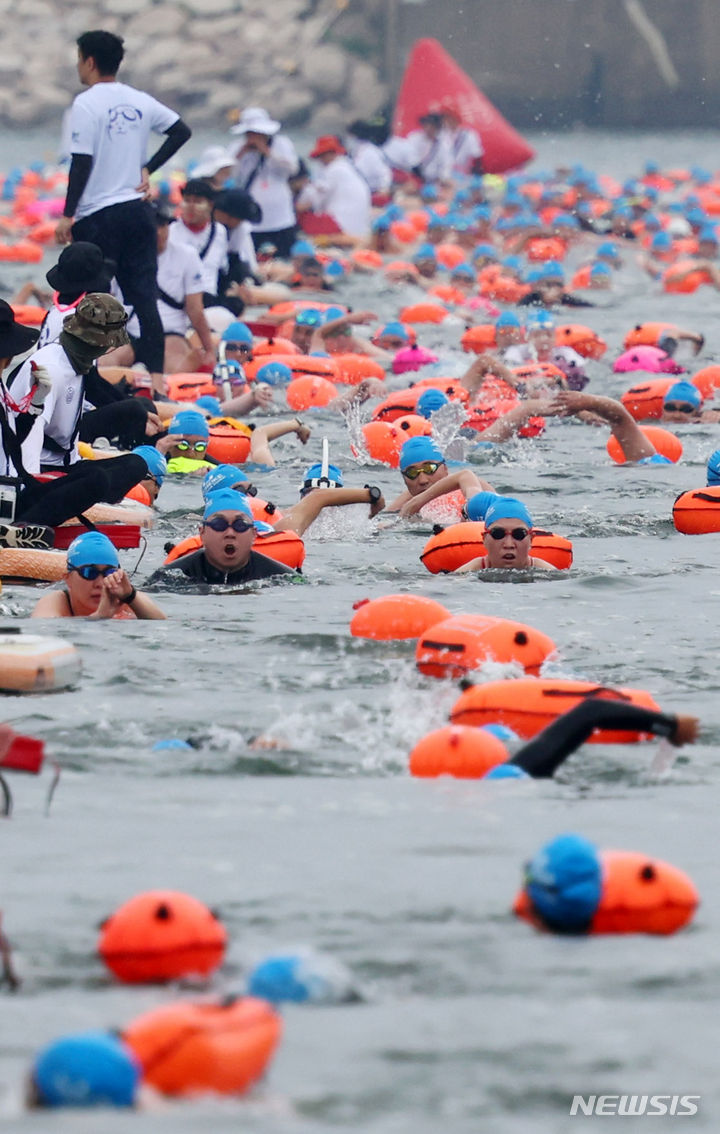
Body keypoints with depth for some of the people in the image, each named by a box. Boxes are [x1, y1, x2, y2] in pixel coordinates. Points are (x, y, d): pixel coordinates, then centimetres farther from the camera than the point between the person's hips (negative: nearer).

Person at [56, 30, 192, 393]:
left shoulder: (86, 104, -11)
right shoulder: (139, 101, 8)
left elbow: (82, 163, -15)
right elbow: (181, 131, 15)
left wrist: (67, 214, -11)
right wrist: (148, 169, 13)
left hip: (98, 216, -6)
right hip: (138, 210, 6)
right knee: (144, 296, 5)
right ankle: (155, 373, 0)